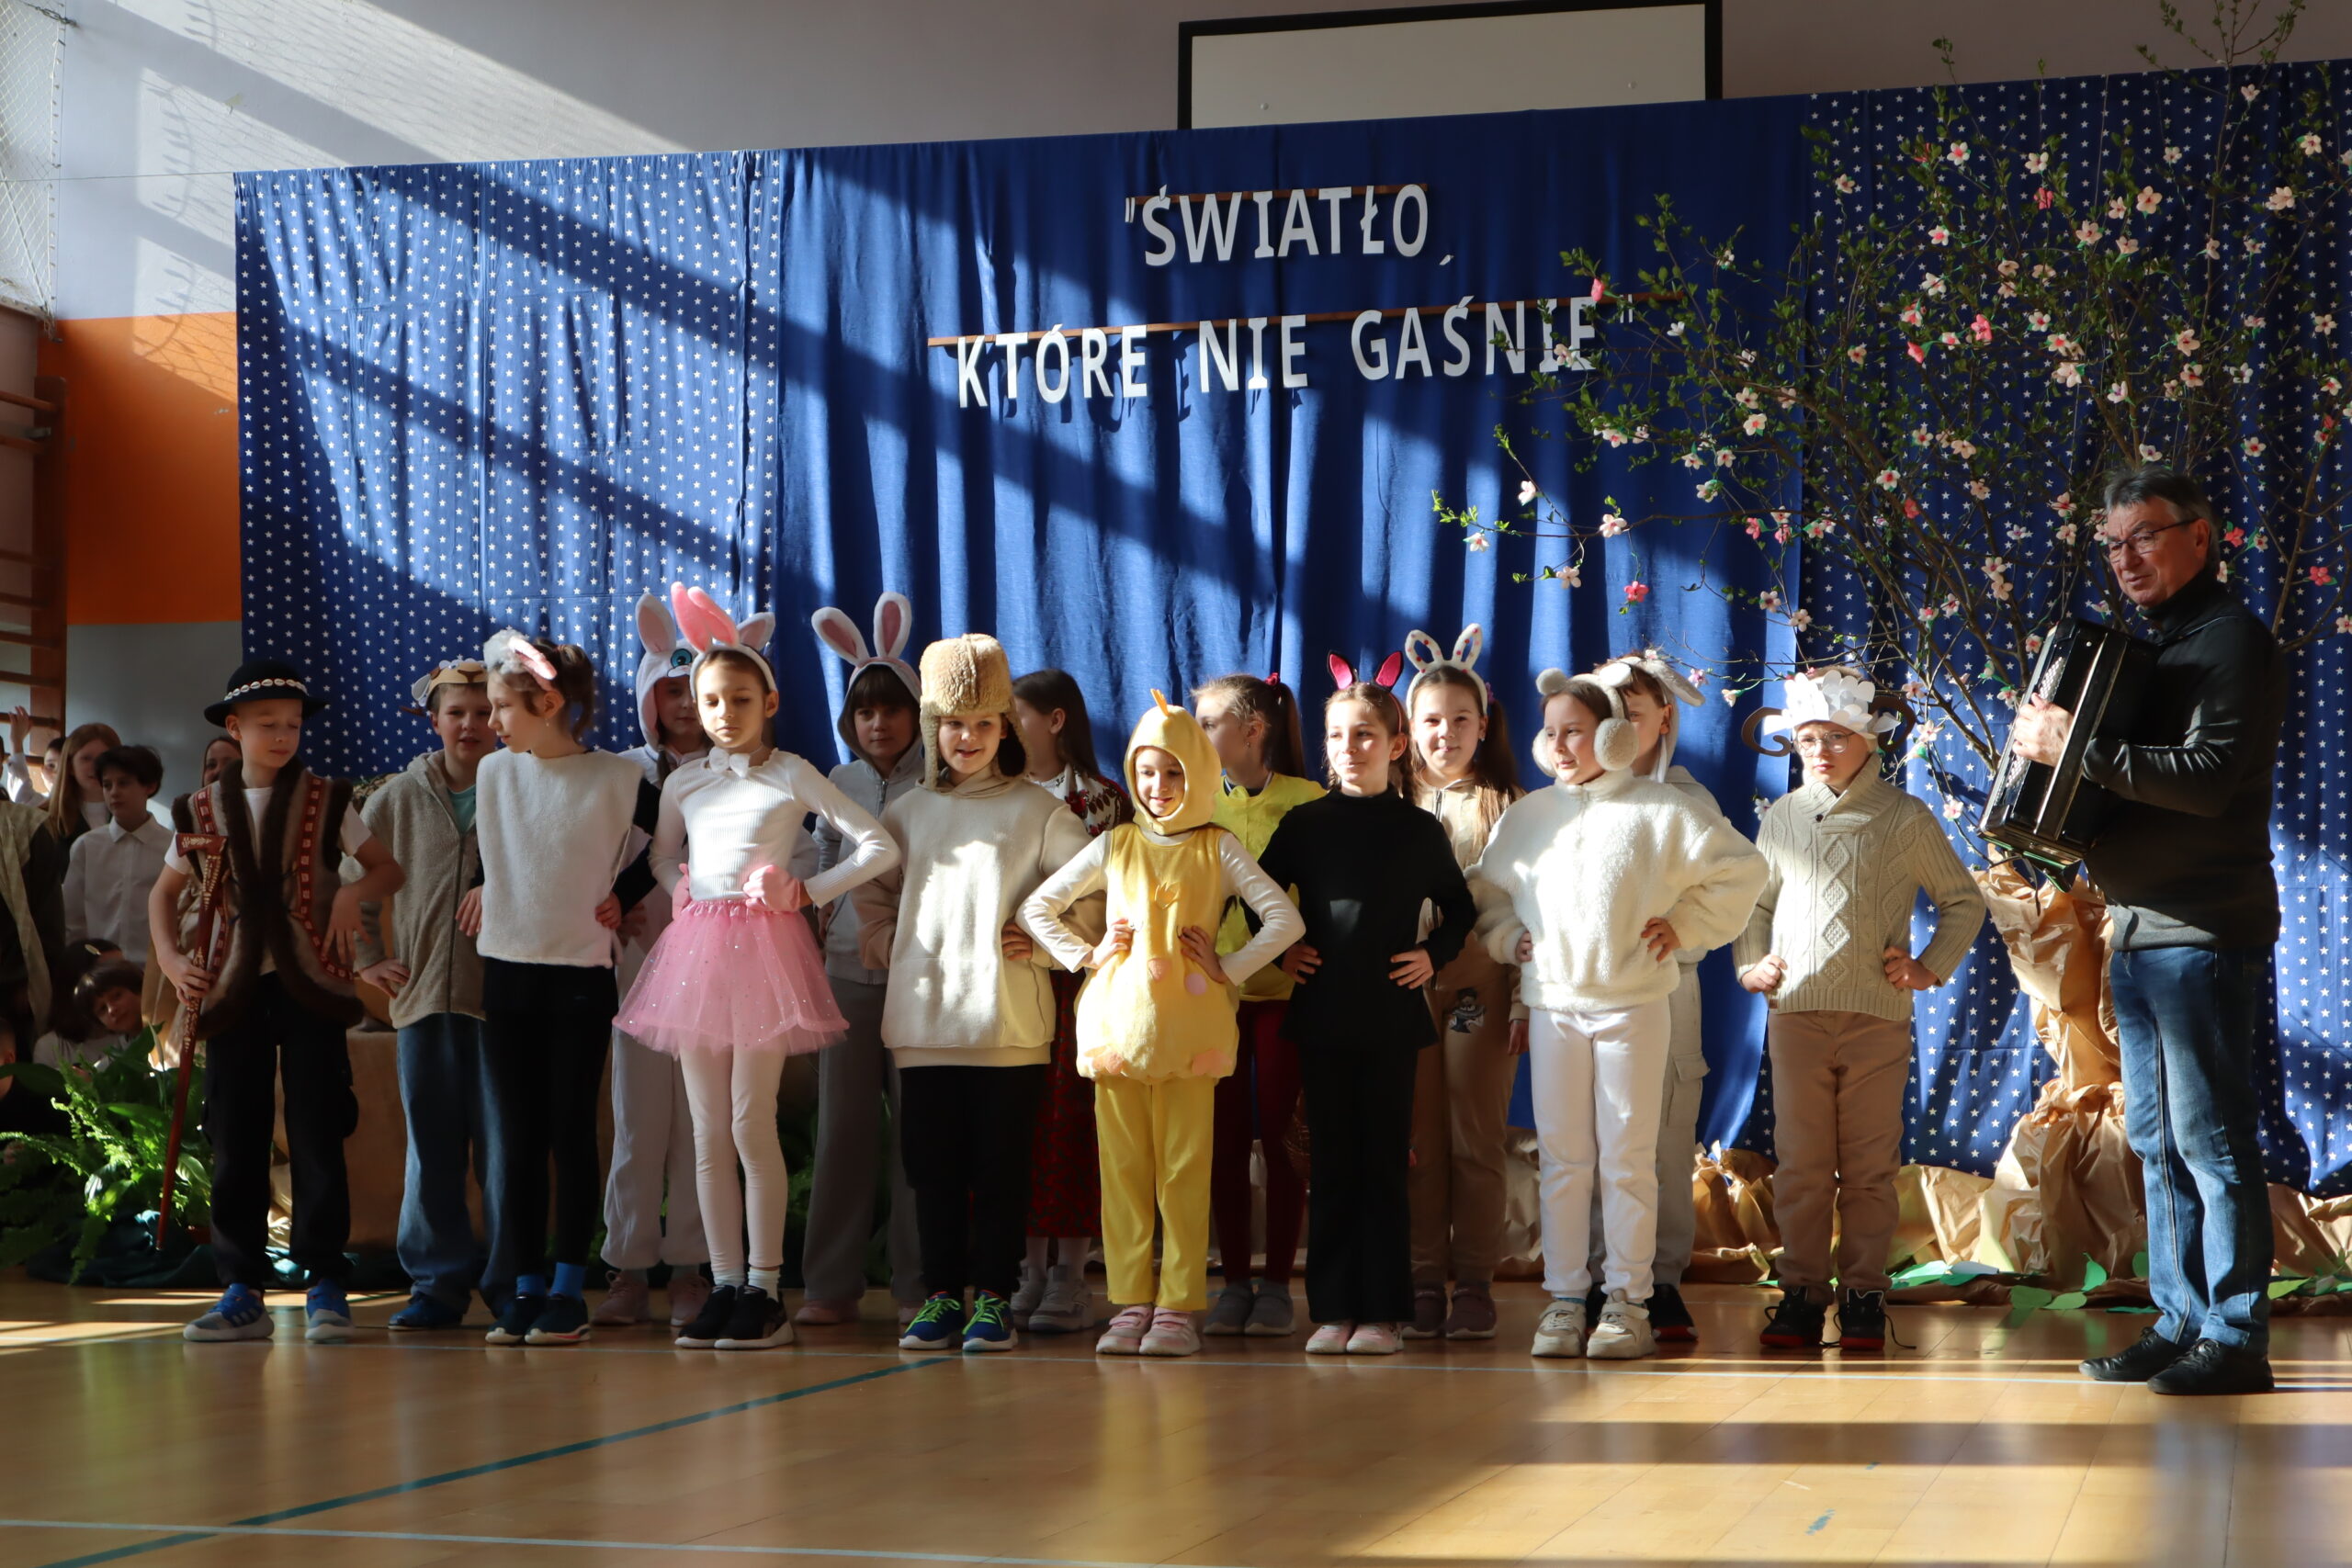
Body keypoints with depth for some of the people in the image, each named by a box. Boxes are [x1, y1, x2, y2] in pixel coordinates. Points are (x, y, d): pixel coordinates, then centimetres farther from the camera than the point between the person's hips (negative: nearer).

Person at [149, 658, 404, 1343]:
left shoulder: (325, 801, 3)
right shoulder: (206, 810, 8)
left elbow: (389, 868, 6)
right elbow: (164, 892, 16)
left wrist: (355, 891, -15)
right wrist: (172, 960, 0)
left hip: (308, 985, -2)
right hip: (234, 990, 2)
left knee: (317, 1137, -4)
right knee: (234, 1142, 3)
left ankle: (326, 1286, 1)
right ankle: (242, 1290, 9)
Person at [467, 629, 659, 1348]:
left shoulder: (617, 779, -7)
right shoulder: (493, 773, 6)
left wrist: (622, 894, 1)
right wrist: (481, 887, 14)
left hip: (581, 976, -4)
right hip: (506, 971, 4)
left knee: (571, 1133, 0)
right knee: (514, 1137, 4)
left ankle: (568, 1288, 6)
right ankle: (526, 1286, 9)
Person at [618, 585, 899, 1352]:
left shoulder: (792, 777, 0)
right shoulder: (683, 783, 12)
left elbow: (879, 848, -2)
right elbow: (661, 856, 29)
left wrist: (808, 891, -6)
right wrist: (680, 893, 9)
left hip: (764, 948, -5)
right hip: (697, 947, 5)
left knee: (752, 1125, -8)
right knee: (709, 1132, 4)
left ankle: (765, 1290, -1)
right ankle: (726, 1284, 10)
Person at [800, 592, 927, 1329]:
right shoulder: (839, 783, 11)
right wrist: (827, 909, 6)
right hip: (848, 970, 3)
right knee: (843, 1125, 4)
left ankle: (916, 1285, 6)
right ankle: (831, 1284, 10)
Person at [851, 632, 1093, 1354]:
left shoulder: (1034, 810, 3)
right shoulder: (909, 812, 14)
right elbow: (872, 893, 25)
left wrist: (1046, 943, -5)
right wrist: (885, 945, 9)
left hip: (1008, 1018, -3)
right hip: (923, 1017, 3)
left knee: (1000, 1165, -1)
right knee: (931, 1164, 5)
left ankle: (993, 1297, 6)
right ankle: (940, 1295, 12)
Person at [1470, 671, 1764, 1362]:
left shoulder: (1660, 809, -1)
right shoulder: (1528, 815, 10)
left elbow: (1741, 869, 2)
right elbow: (1485, 887, 23)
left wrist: (1685, 926, -1)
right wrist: (1507, 937, 7)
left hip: (1633, 1006, -3)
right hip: (1553, 1007, 3)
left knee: (1628, 1157, -1)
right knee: (1562, 1157, 4)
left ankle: (1628, 1300, 5)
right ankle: (1563, 1299, 9)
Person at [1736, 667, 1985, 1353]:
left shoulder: (1904, 819, 4)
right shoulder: (1783, 818, 13)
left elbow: (1964, 902, 12)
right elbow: (1754, 901, 23)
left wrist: (1931, 967, 1)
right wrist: (1750, 964, 8)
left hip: (1876, 1018, -2)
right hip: (1795, 1013, 2)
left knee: (1869, 1166, 1)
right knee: (1800, 1163, 1)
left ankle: (1864, 1295, 7)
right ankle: (1801, 1291, 7)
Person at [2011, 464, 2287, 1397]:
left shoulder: (2233, 641, -8)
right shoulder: (2153, 648, 20)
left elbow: (2209, 775, -20)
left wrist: (2080, 750, -21)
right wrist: (2050, 745, 2)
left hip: (2205, 933, -9)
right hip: (2140, 932, 9)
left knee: (2211, 1139, -7)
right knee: (2158, 1141, 11)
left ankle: (2235, 1339, -4)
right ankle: (2180, 1325, 17)